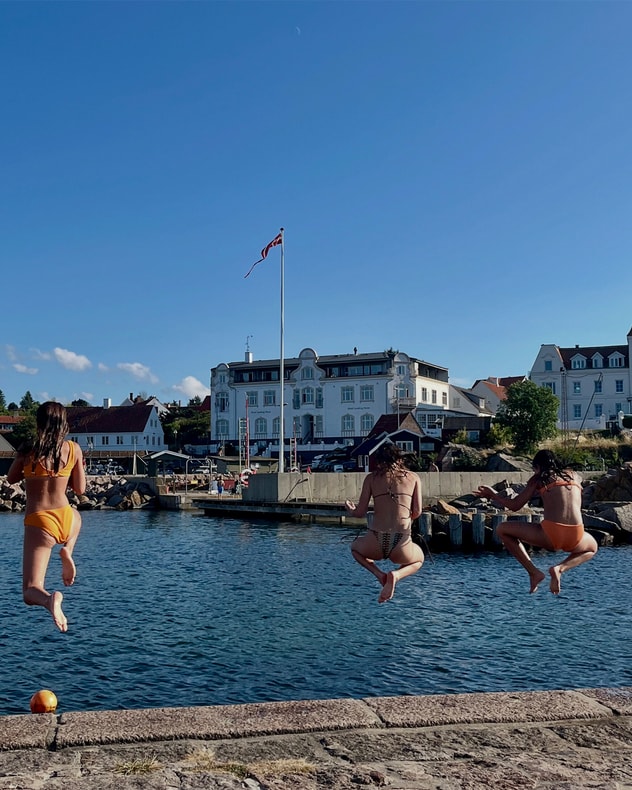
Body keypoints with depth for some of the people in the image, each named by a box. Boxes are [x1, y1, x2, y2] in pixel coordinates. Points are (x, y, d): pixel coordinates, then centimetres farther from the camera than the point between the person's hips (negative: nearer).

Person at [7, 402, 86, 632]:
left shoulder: (27, 450, -6)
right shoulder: (73, 449, 0)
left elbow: (11, 478, 11)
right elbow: (80, 489, 7)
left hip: (38, 522, -2)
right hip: (65, 519, 2)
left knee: (30, 592, 3)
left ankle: (49, 599, -34)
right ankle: (67, 551, 11)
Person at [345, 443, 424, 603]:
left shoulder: (371, 478, 8)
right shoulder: (413, 477, 10)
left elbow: (360, 513, 6)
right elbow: (417, 512, 7)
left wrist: (350, 510, 29)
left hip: (375, 546, 0)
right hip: (401, 548, 0)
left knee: (355, 547, 37)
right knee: (418, 560, 36)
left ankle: (378, 574, 8)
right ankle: (396, 575, 2)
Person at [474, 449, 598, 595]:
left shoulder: (538, 479, 12)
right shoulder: (574, 475, 22)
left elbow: (514, 505, 13)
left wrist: (493, 496, 28)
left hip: (550, 535, -3)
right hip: (576, 539, 3)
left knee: (503, 530, 17)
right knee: (592, 548, 40)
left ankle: (534, 572, 7)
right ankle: (560, 568, 8)